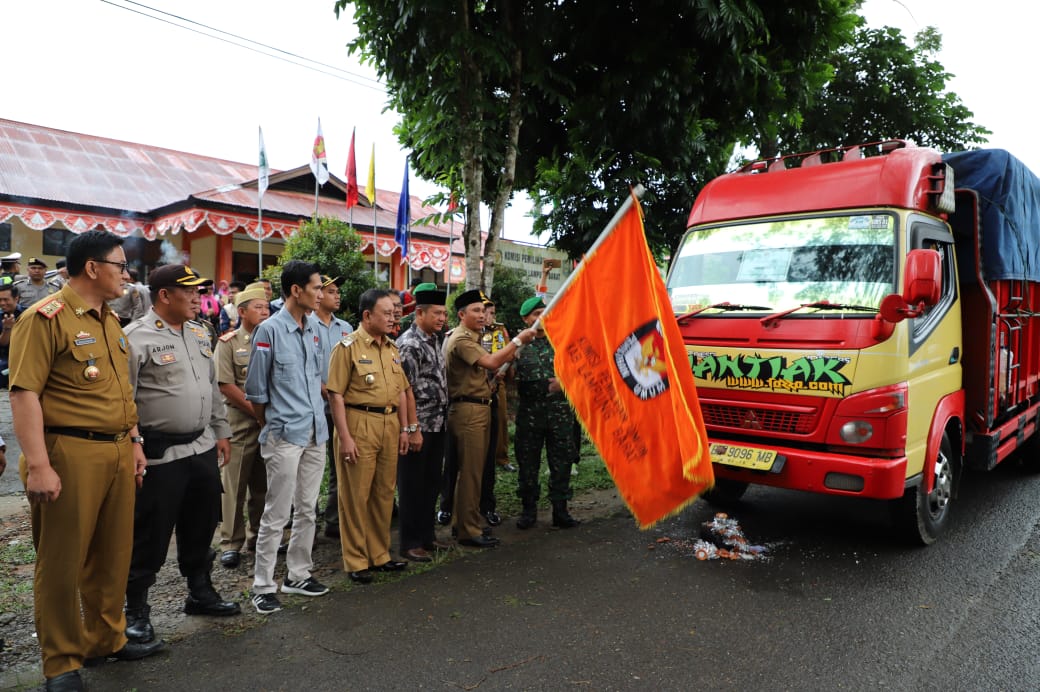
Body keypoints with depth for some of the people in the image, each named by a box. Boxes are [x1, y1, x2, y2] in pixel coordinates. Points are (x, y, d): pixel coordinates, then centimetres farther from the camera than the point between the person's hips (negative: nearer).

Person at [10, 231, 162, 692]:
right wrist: (38, 465, -20)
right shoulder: (47, 317, -11)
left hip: (117, 453, 8)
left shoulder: (110, 321, 14)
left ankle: (106, 639, 33)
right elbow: (24, 392, -16)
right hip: (69, 454, -7)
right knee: (62, 563, 6)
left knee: (112, 555, 16)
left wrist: (134, 442, 18)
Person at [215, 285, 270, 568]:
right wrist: (257, 411, -12)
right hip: (240, 421, -4)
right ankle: (231, 543, 10)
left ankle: (257, 536, 23)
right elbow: (226, 385, -9)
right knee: (234, 483, 1)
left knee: (263, 484, 11)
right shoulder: (229, 342, -2)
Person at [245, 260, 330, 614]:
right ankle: (263, 586, 13)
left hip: (315, 434, 6)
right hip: (285, 436, -6)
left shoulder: (313, 331, 9)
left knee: (307, 510, 14)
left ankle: (298, 575, 27)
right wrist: (273, 426, 4)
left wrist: (315, 417, 15)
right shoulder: (269, 330, -10)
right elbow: (256, 391, -5)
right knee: (276, 514, 1)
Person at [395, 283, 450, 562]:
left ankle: (426, 534, 29)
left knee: (432, 482, 16)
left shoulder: (434, 341, 13)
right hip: (419, 425, -9)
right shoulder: (408, 345, -14)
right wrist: (411, 429, -20)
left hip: (438, 424, 9)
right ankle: (410, 542, 13)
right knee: (412, 485, 3)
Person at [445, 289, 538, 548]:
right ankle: (468, 531, 1)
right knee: (471, 472, -6)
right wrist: (518, 340, -20)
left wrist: (514, 350, 8)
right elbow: (491, 362, -24)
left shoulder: (471, 338, 22)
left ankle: (463, 523, 24)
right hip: (468, 410, -11)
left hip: (479, 409, 11)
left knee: (471, 470, 15)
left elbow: (491, 365, 18)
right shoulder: (461, 339, -13)